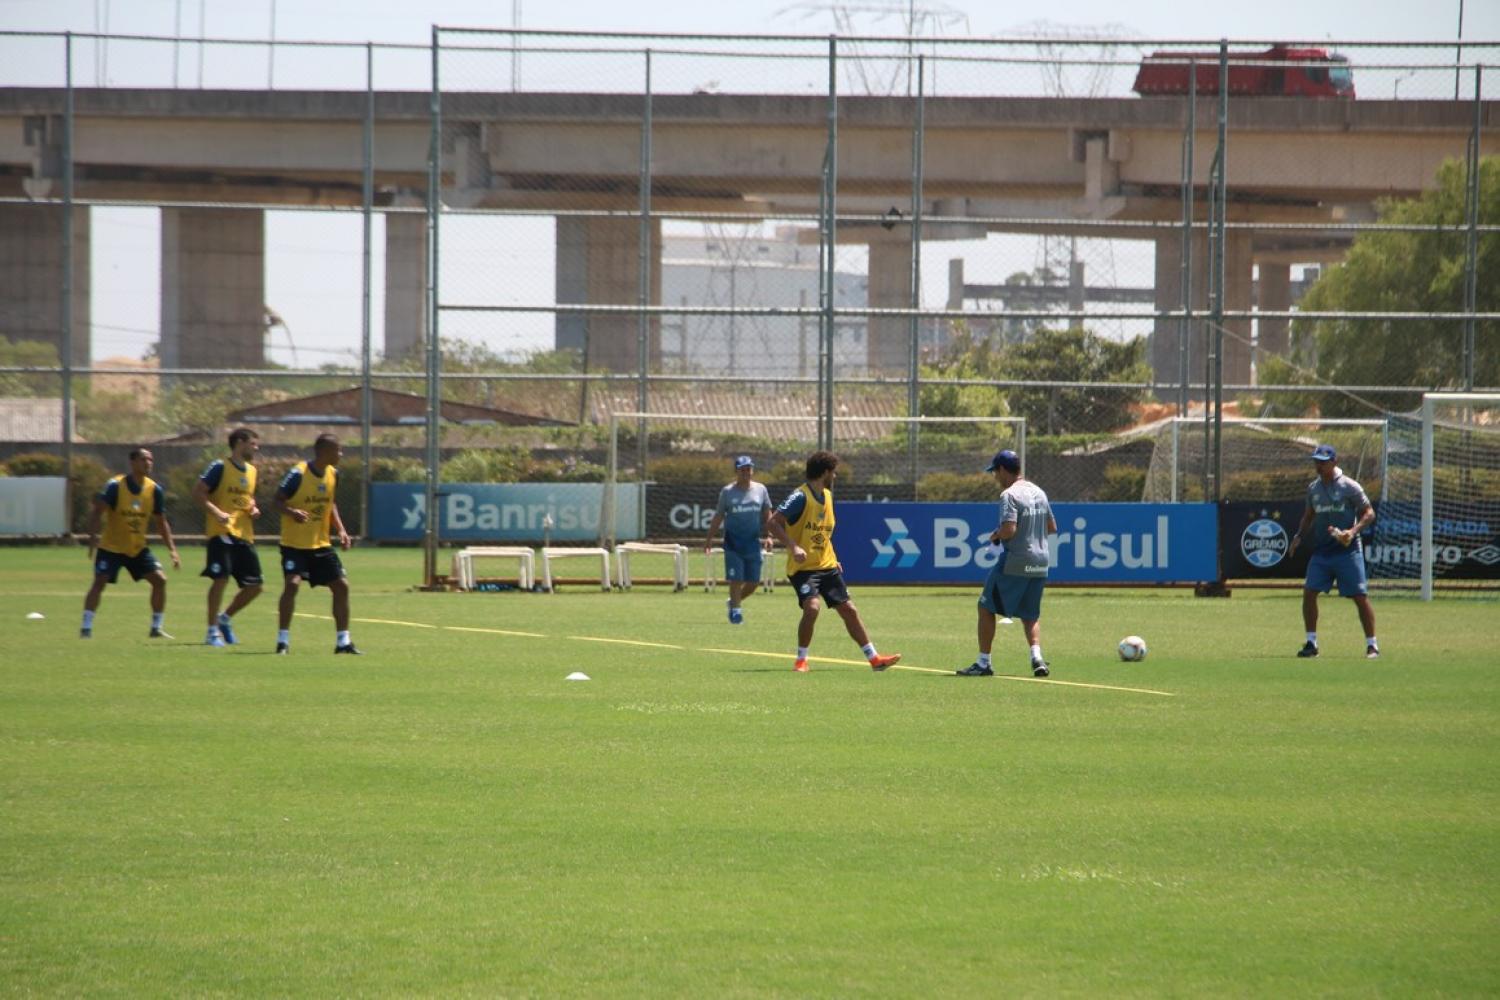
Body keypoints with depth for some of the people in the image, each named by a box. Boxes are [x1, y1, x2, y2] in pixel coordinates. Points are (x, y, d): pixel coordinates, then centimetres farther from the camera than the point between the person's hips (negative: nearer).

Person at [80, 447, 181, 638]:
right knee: (99, 582, -18)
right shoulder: (115, 486, -17)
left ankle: (156, 628, 4)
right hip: (111, 547, -4)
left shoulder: (154, 490, -3)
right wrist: (93, 537, -35)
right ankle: (86, 628, -10)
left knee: (160, 579, -7)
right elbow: (96, 512, -19)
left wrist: (172, 550, 0)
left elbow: (161, 523, 6)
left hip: (138, 548, 4)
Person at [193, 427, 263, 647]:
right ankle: (213, 631, -4)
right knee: (221, 578, -14)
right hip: (222, 532, -7)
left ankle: (225, 619, 24)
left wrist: (253, 509, 8)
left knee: (254, 586, 3)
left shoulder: (251, 471, 17)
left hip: (244, 535, 7)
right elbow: (198, 492, -11)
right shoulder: (219, 467, -6)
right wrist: (217, 513, -22)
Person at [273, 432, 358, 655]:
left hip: (321, 544, 7)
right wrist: (292, 512, -33)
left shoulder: (333, 474, 4)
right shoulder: (298, 474, -16)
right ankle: (283, 640, -10)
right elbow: (278, 500, -12)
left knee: (341, 586, 3)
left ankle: (343, 641, 14)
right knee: (292, 583, -22)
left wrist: (340, 530, 6)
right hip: (295, 544, -7)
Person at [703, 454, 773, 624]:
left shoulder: (761, 490, 5)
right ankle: (735, 609, 3)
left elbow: (767, 515, 11)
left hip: (753, 542, 3)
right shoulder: (727, 492, 0)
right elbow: (719, 516, 4)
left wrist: (768, 535, 1)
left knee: (754, 582, 4)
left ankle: (734, 601, 27)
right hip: (733, 543, -3)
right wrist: (709, 538, 0)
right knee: (736, 579, -8)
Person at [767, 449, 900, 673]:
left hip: (827, 565, 8)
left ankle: (874, 658, 14)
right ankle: (801, 660, -10)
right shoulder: (801, 496, -15)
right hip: (803, 568, -8)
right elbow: (773, 523, -20)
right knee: (812, 606, -26)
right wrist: (793, 547, -30)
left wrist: (832, 559, 16)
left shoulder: (827, 496, 11)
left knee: (849, 610, 7)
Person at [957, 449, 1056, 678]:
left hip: (1014, 563, -7)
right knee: (1030, 614, 16)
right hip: (1040, 564, 7)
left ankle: (983, 663, 5)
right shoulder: (1039, 493, 12)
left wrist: (995, 536, -3)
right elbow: (1052, 527, 19)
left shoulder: (1009, 495, -12)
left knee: (986, 607, 5)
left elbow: (1009, 529, -22)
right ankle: (1037, 657, -7)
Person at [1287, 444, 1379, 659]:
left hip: (1347, 550, -5)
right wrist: (1299, 536, 10)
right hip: (1321, 551, 5)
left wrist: (1354, 531, -20)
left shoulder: (1349, 487, -7)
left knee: (1360, 596, -5)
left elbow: (1369, 513, -5)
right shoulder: (1313, 488, 10)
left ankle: (1372, 645, 3)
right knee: (1309, 593, -5)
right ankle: (1311, 643, 5)